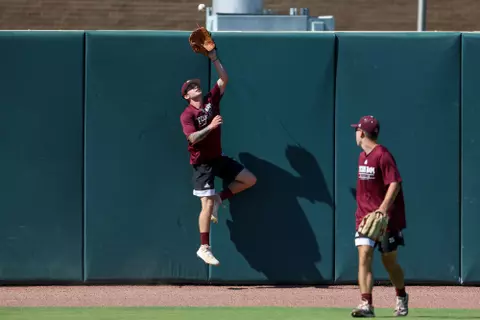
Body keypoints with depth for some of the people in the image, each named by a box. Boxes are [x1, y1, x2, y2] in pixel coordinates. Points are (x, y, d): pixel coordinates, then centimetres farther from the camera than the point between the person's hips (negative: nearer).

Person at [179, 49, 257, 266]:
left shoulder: (211, 100, 4)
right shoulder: (187, 115, -11)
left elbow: (224, 79, 0)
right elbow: (193, 138, -24)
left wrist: (214, 58, -9)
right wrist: (210, 126, -34)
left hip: (219, 158, 6)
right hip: (202, 163, -6)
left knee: (249, 180, 1)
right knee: (207, 204, -11)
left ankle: (219, 199, 13)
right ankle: (204, 248, -7)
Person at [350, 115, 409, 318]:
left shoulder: (382, 155, -14)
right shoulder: (363, 156, 11)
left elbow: (395, 183, -22)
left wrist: (383, 209, -32)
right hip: (364, 217, 6)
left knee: (389, 261, 7)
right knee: (364, 256, -11)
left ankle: (401, 297, 32)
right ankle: (366, 304, -17)